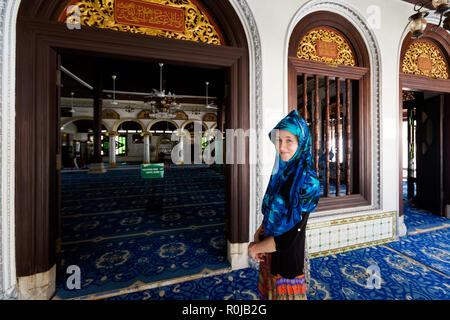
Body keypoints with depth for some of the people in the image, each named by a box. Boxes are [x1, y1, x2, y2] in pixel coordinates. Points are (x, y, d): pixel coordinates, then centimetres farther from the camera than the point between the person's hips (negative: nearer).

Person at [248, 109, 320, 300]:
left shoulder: (308, 181, -23)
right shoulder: (281, 171, -2)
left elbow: (291, 237, -22)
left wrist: (255, 248, -11)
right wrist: (258, 234, -8)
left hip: (287, 255, -6)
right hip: (268, 250, 6)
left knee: (283, 292, 18)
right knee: (268, 291, 25)